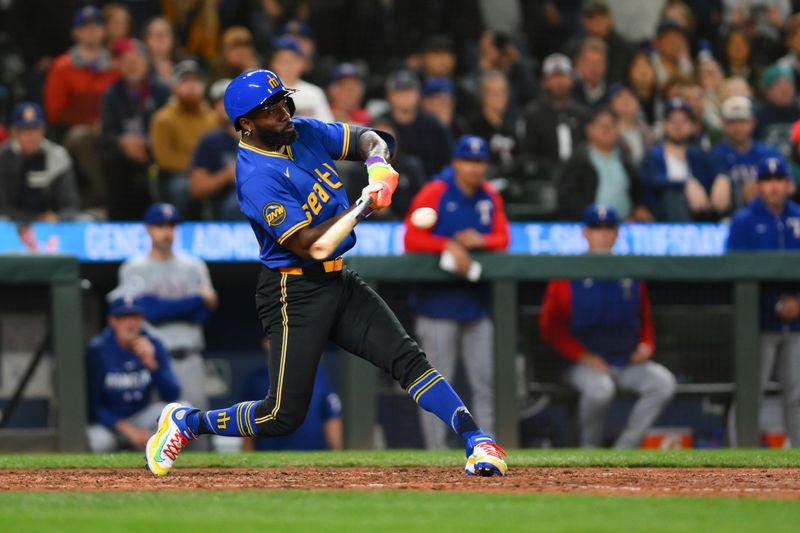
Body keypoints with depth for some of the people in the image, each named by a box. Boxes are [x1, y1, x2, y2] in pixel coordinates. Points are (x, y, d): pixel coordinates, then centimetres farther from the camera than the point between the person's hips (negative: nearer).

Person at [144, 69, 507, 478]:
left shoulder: (305, 133, 4)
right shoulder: (256, 176, -21)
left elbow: (364, 138, 15)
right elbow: (306, 243, -25)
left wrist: (377, 162, -9)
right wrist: (365, 204, -25)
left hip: (339, 283, 8)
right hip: (295, 295, -8)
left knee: (406, 356, -7)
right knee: (283, 417, -5)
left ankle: (477, 441, -11)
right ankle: (187, 423, 15)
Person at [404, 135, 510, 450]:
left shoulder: (490, 198, 9)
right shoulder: (434, 193, -7)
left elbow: (502, 238, 6)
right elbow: (412, 239, -12)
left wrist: (480, 240, -14)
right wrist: (450, 246, -23)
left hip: (477, 303, 5)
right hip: (438, 303, -5)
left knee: (487, 382, 5)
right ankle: (436, 451, 0)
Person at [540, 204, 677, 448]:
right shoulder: (567, 275, -2)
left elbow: (645, 319, 22)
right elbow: (550, 327, -3)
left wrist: (646, 345, 1)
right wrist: (582, 356, -13)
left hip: (628, 362, 4)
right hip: (583, 363, -4)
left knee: (664, 382, -21)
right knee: (600, 387, -36)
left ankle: (624, 449, -17)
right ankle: (590, 449, -10)